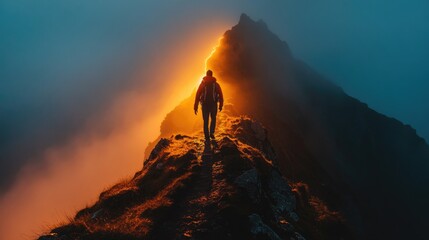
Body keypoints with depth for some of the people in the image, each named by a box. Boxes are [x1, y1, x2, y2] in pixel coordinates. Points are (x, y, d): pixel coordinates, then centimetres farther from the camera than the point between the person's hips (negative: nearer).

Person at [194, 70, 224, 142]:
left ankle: (207, 137, 6)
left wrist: (195, 106, 2)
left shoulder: (202, 84, 5)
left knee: (206, 121, 9)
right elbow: (220, 95, -1)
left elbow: (197, 95, 0)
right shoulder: (216, 84, 4)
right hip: (213, 104, 0)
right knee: (213, 119, 21)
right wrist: (221, 105, 5)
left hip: (205, 104, 1)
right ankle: (211, 132, 3)